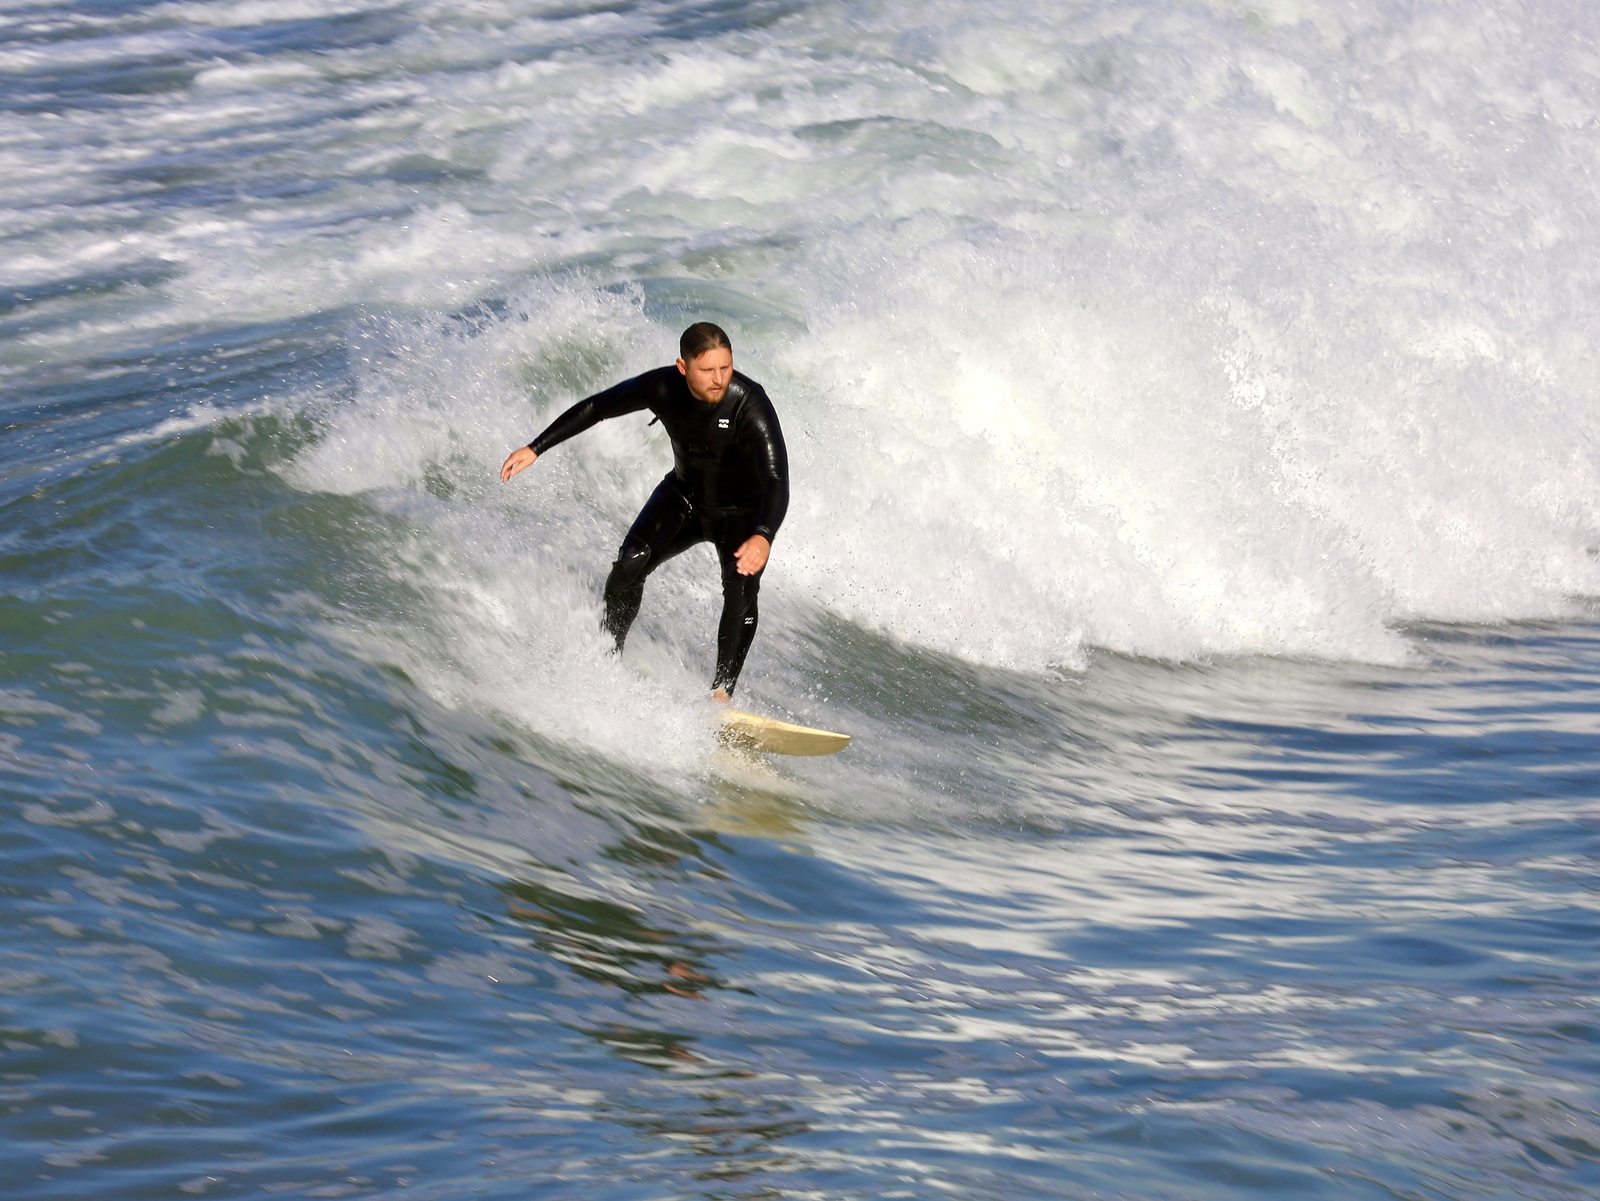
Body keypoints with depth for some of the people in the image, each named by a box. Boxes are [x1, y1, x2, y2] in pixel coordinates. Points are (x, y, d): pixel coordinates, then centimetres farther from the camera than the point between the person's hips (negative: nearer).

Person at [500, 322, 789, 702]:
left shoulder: (750, 404, -34)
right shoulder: (662, 387, -22)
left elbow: (776, 481, -43)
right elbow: (595, 408, -5)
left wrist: (764, 536, -62)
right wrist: (535, 448, -6)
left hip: (742, 514, -3)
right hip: (684, 496, 3)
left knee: (741, 590, -26)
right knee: (631, 563, -18)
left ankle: (721, 692, -16)